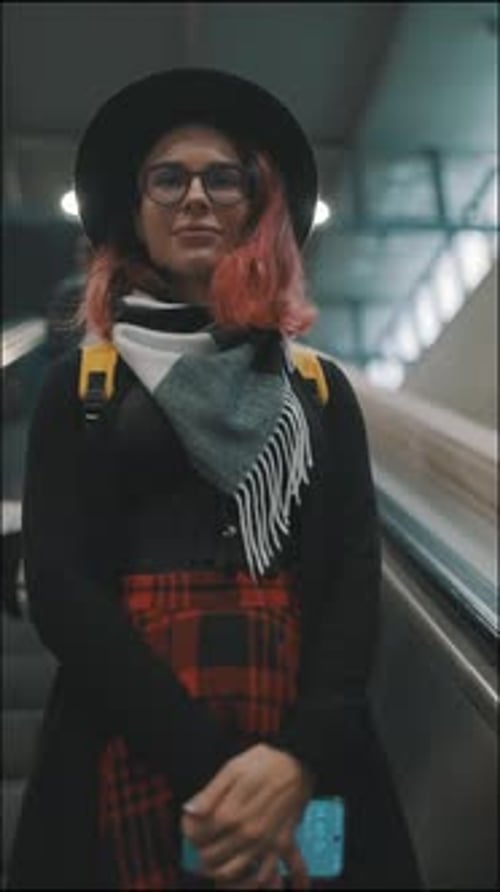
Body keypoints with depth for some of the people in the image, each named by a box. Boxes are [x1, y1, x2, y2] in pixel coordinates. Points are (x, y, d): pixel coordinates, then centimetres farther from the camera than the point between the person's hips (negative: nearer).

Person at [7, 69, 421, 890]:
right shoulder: (83, 386, 4)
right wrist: (209, 763, -18)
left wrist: (299, 757, -18)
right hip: (129, 748, -1)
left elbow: (357, 574, -1)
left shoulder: (320, 390, 9)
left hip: (305, 752, 2)